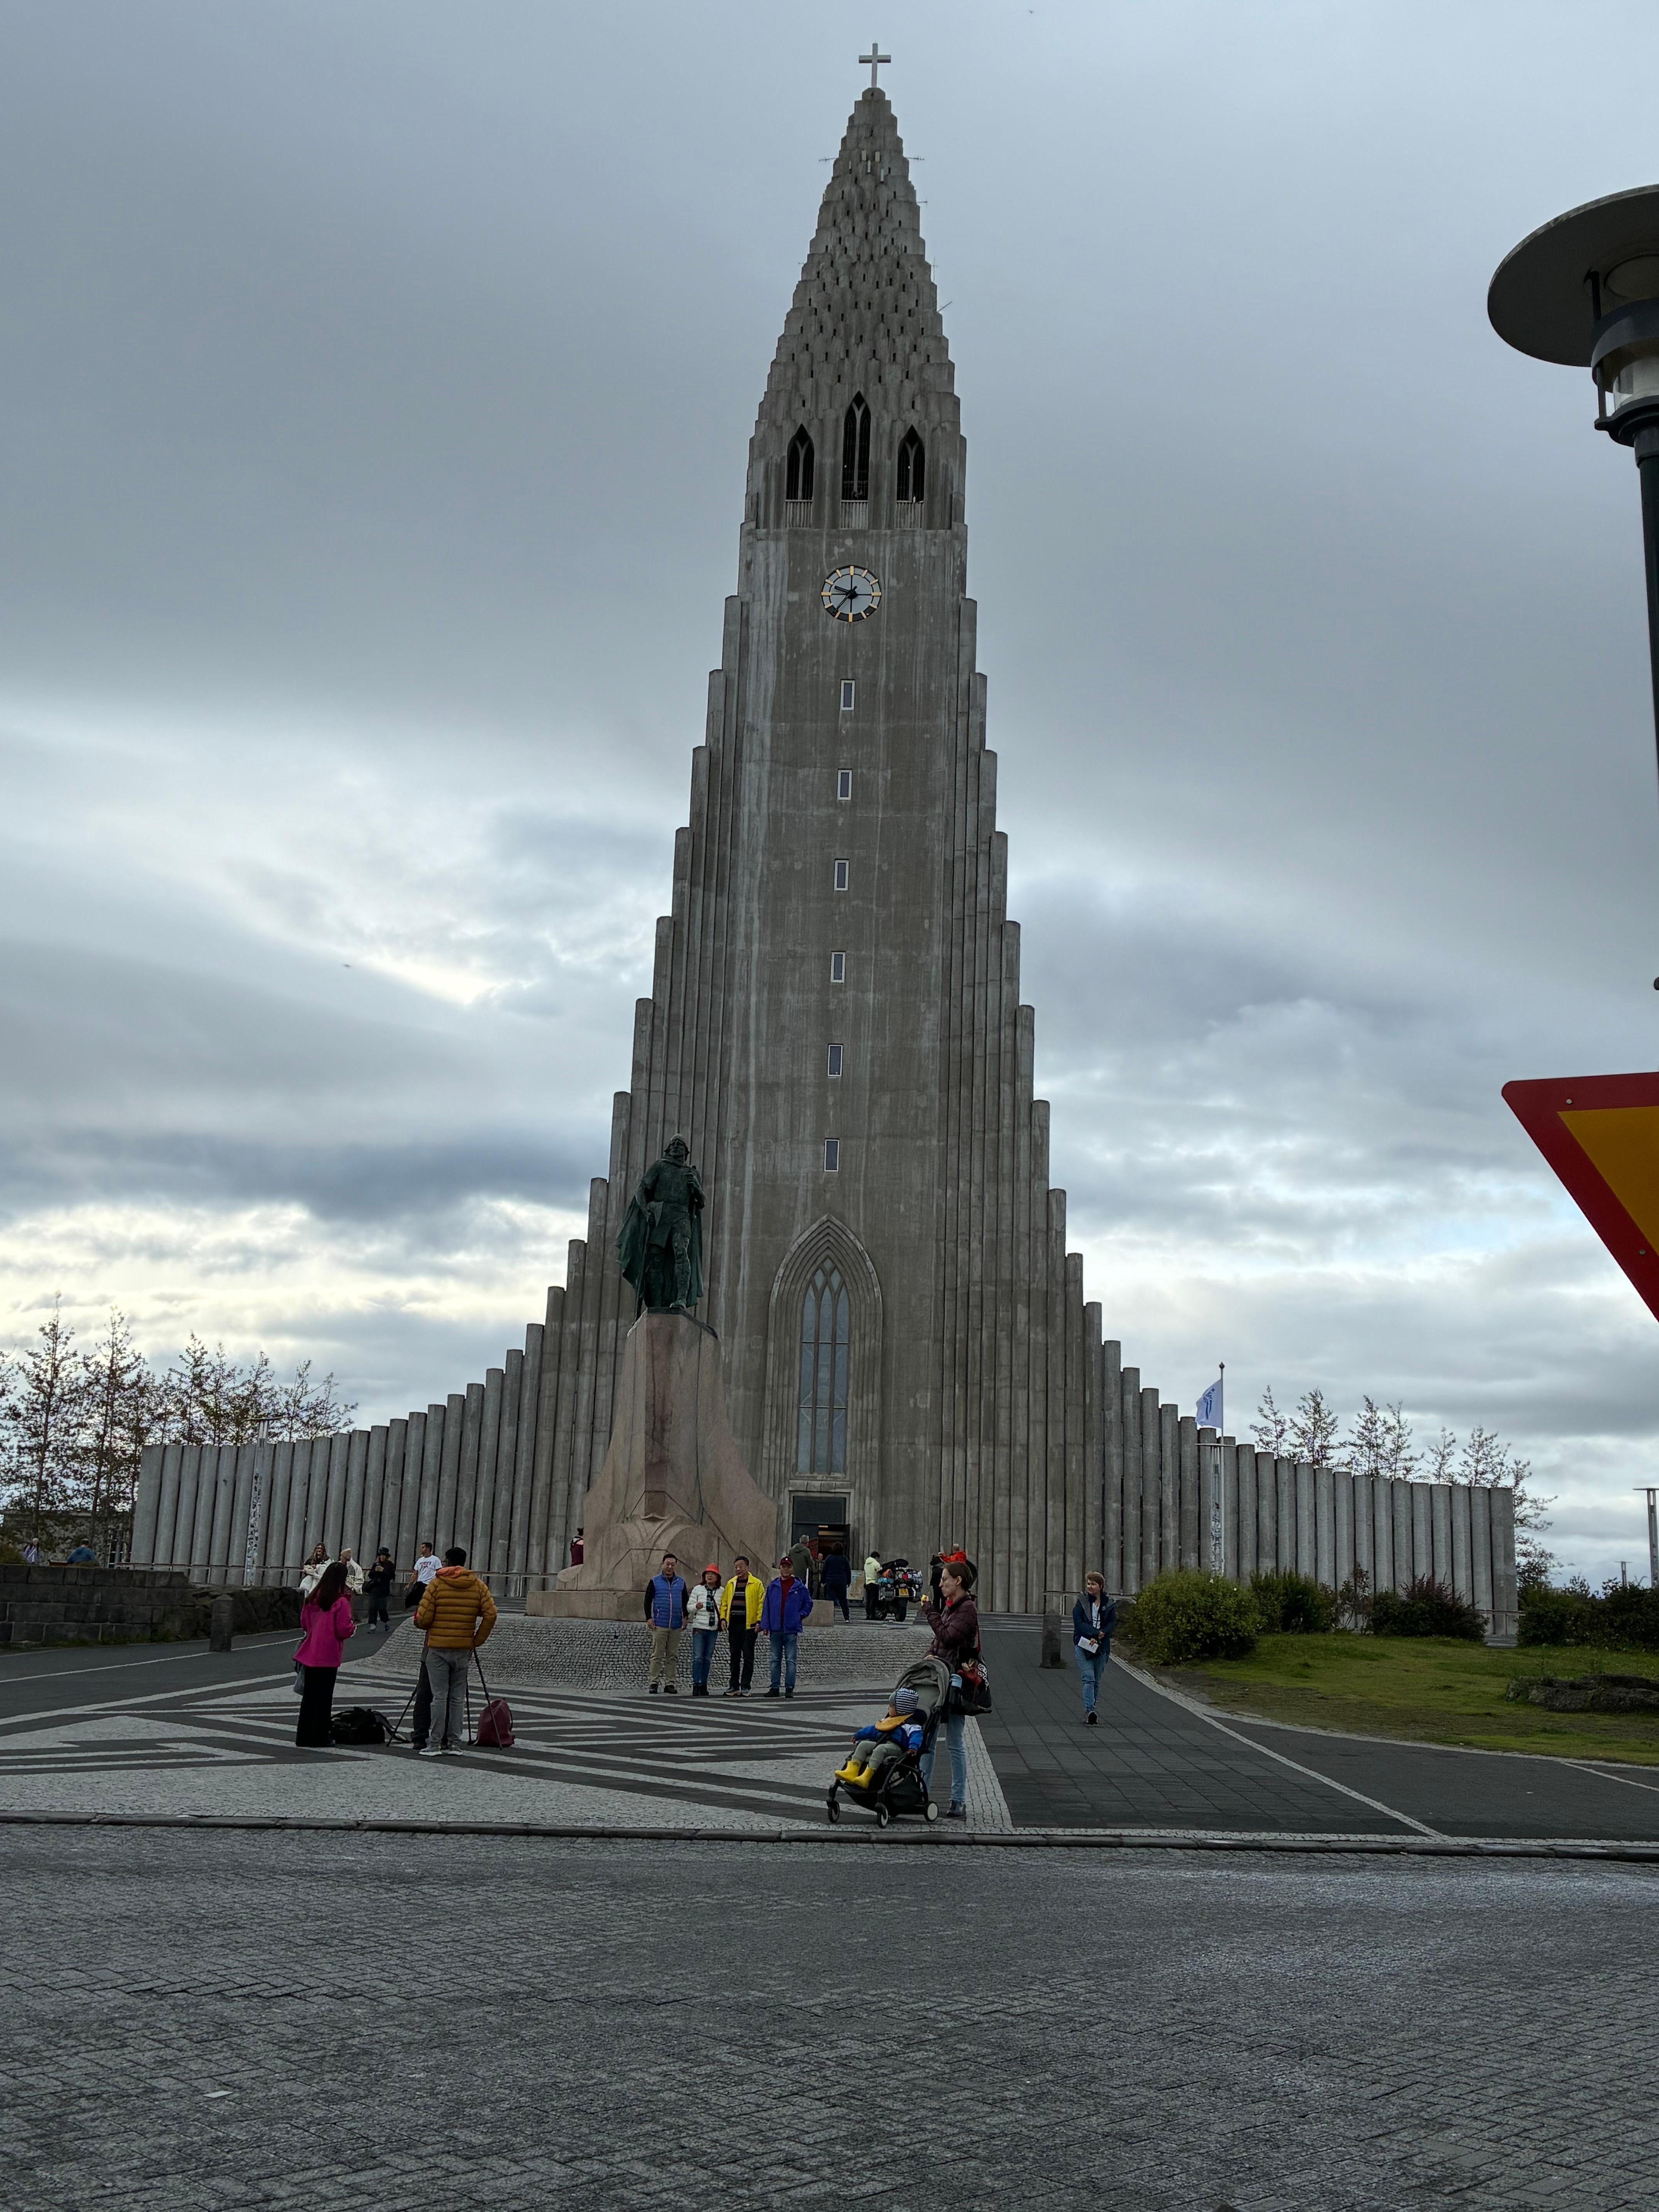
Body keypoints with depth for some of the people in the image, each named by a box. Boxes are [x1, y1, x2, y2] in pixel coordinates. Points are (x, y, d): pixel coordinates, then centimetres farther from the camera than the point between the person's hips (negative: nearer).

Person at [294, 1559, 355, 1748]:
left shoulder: (312, 1598, 3)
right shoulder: (341, 1602, -15)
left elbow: (303, 1622, 13)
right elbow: (344, 1630, -16)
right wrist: (353, 1627, 4)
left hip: (310, 1653, 6)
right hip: (328, 1656, -6)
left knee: (309, 1696, 14)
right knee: (324, 1697, 4)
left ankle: (304, 1737, 19)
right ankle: (320, 1738, 7)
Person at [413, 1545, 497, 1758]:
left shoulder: (437, 1583, -5)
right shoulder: (478, 1585, 4)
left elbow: (423, 1618, -8)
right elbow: (491, 1615, -3)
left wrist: (421, 1623, 15)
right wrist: (477, 1641, 5)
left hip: (438, 1647, -3)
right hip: (463, 1648, 3)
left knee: (440, 1697, -1)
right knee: (458, 1697, 10)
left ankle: (435, 1744, 0)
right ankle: (456, 1743, 12)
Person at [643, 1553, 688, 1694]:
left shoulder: (681, 1583, 11)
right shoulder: (655, 1582, 2)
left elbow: (685, 1602, 19)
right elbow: (648, 1601, 3)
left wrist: (685, 1617, 9)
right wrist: (649, 1618, -5)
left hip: (676, 1625, 3)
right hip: (659, 1625, -3)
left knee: (673, 1656, 6)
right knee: (657, 1655, -2)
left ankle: (670, 1684, 12)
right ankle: (653, 1683, 3)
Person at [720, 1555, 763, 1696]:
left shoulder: (756, 1584, -1)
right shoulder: (731, 1584, 13)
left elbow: (762, 1603, -4)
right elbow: (724, 1603, 16)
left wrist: (759, 1621, -11)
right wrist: (723, 1618, 4)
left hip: (749, 1625, -5)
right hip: (733, 1625, 5)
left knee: (748, 1657, -2)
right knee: (735, 1657, 10)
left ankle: (745, 1687, 1)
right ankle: (734, 1686, 16)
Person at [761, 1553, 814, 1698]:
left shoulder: (799, 1586, 0)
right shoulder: (773, 1586, 5)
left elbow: (808, 1603, 11)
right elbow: (767, 1606, 7)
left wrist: (801, 1616, 1)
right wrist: (765, 1625, 3)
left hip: (792, 1629, -2)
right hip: (776, 1629, 3)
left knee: (790, 1660, -2)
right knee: (776, 1660, 8)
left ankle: (790, 1688, 2)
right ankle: (775, 1688, 13)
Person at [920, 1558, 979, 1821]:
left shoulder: (967, 1609, -11)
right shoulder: (950, 1607, 17)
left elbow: (948, 1638, -22)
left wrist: (930, 1612, -12)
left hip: (954, 1681, -9)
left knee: (956, 1743, -3)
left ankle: (959, 1802, 2)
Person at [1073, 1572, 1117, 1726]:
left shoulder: (1109, 1605, 7)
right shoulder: (1082, 1602, 3)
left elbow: (1112, 1625, 1)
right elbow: (1078, 1622, -6)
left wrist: (1097, 1638, -14)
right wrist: (1096, 1633, -17)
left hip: (1101, 1647, 3)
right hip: (1083, 1645, -2)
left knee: (1096, 1681, 5)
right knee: (1089, 1678, -15)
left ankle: (1089, 1712, 14)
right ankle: (1089, 1711, -24)